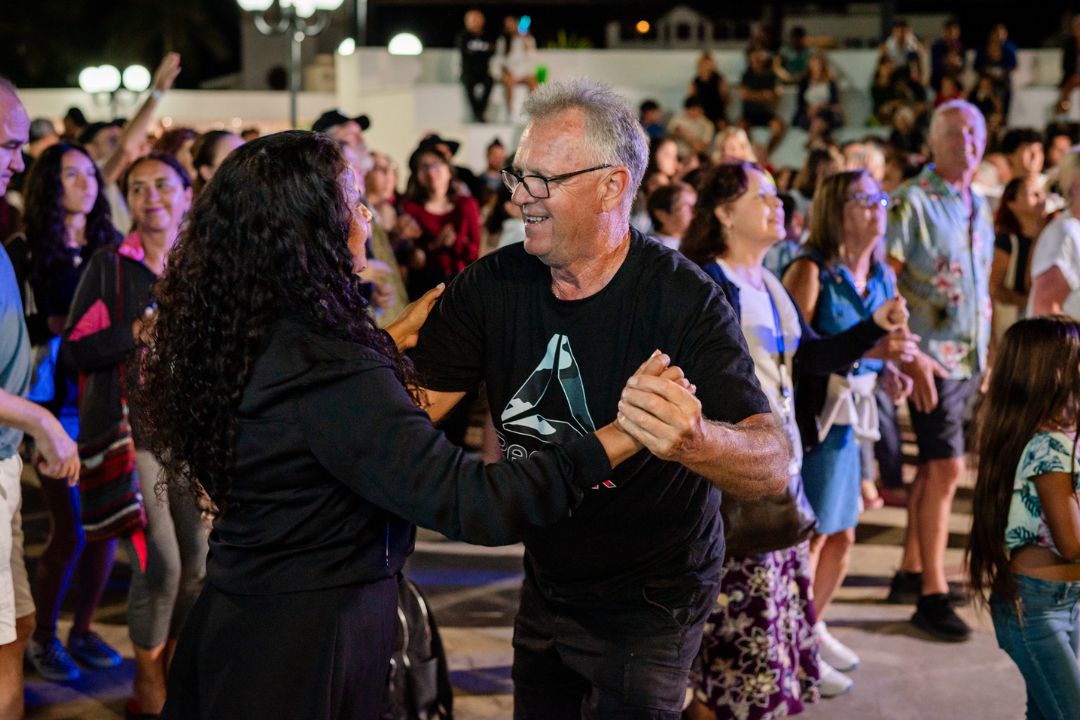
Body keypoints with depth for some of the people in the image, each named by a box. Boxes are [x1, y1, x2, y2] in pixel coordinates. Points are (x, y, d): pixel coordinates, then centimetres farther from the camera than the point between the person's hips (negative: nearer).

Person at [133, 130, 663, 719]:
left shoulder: (228, 336, -1)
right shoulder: (335, 378, -29)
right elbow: (467, 503, -32)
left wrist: (388, 342, 26)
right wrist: (614, 441, -29)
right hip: (303, 647, -8)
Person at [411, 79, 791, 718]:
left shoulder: (686, 301, -23)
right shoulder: (492, 286, -8)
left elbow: (774, 464, -31)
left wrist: (697, 443, -53)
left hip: (649, 605, -5)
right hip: (546, 586, 5)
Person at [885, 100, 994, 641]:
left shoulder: (979, 204, 13)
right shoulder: (912, 201, -10)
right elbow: (884, 282, -15)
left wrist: (986, 351, 15)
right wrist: (908, 354, -20)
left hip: (970, 357, 7)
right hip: (932, 357, -7)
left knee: (934, 467, 14)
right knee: (946, 467, -10)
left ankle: (911, 570, 25)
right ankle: (931, 595, -2)